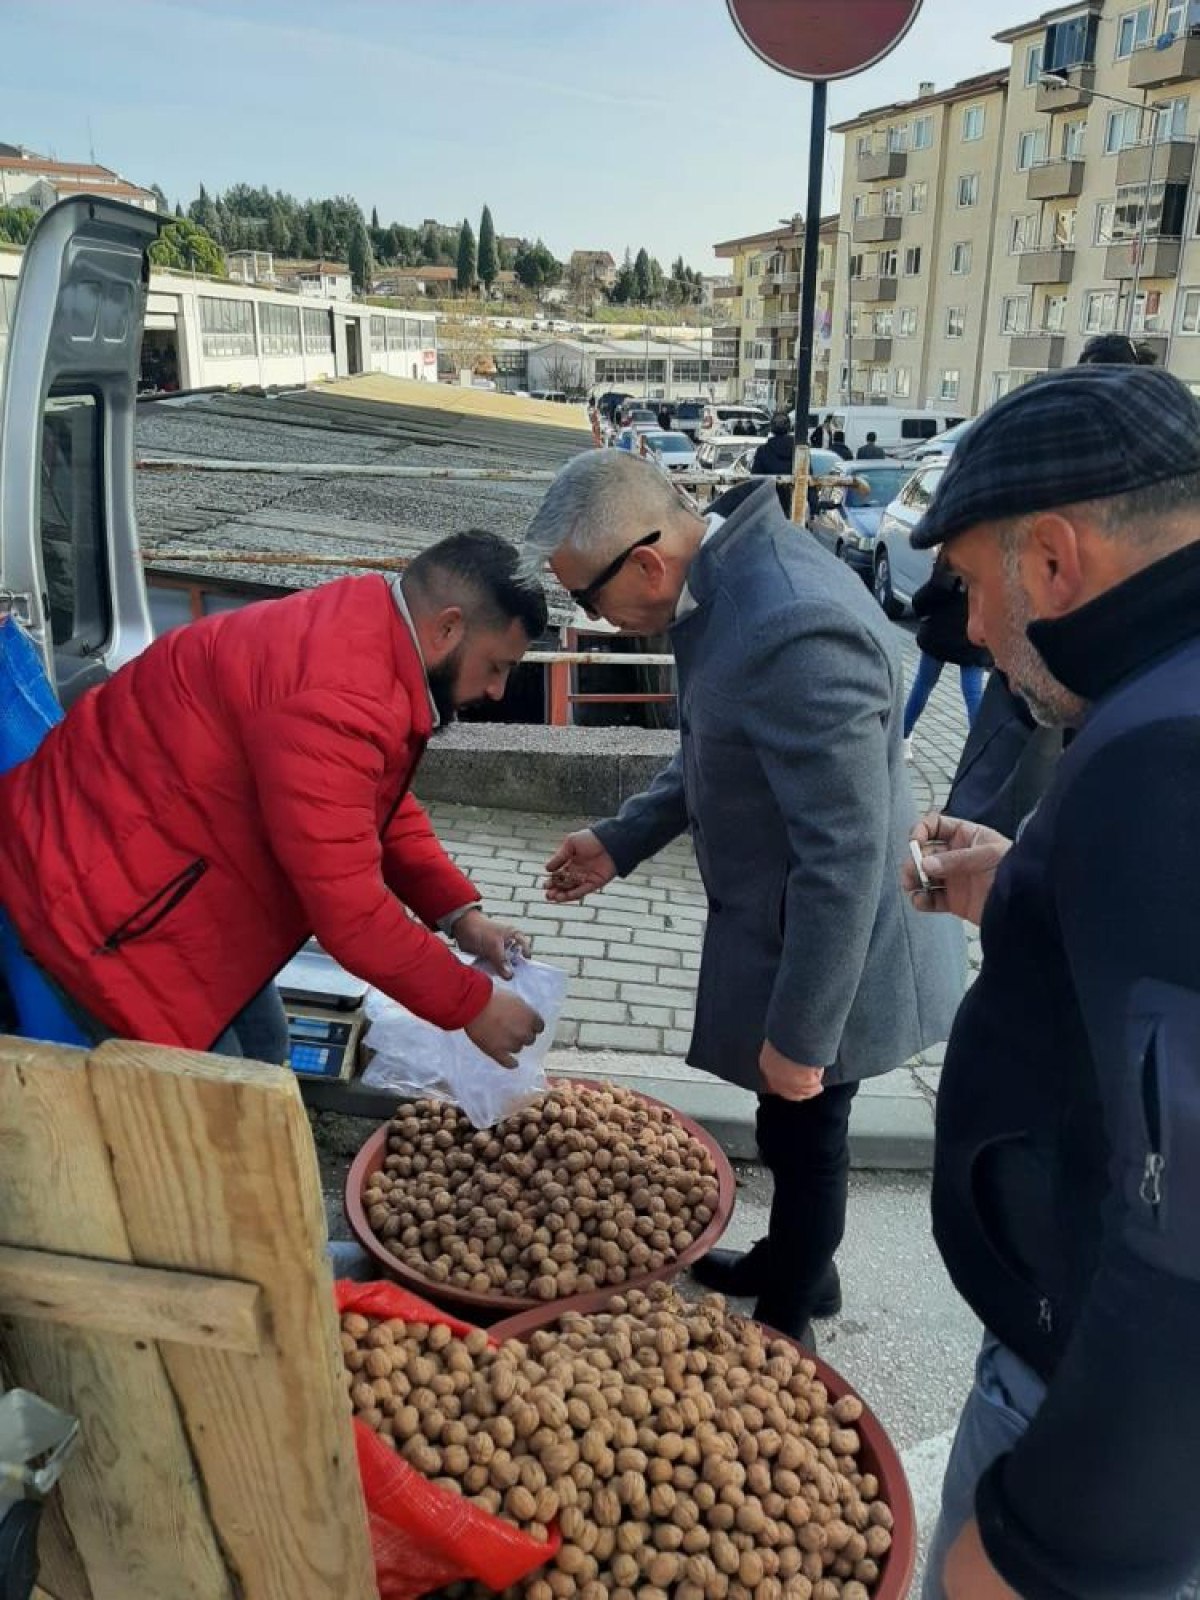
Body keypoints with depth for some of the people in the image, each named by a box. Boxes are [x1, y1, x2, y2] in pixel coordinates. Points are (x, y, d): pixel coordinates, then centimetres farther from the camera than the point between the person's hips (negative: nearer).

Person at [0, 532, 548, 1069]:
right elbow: (350, 910, -29)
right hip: (98, 890, -10)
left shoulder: (366, 630, -1)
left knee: (262, 1057, 15)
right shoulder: (333, 701, -33)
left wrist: (459, 913, -2)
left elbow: (382, 805, 10)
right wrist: (473, 1006, -17)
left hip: (174, 870, 10)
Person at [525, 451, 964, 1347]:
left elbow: (847, 855, -29)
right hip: (782, 928, 8)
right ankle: (795, 1267, 52)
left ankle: (782, 1332, 40)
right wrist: (620, 841, 10)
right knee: (792, 1135, 27)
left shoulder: (796, 631, -33)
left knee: (805, 1139, 15)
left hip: (826, 956, -8)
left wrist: (801, 1035, -21)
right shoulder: (732, 576, -3)